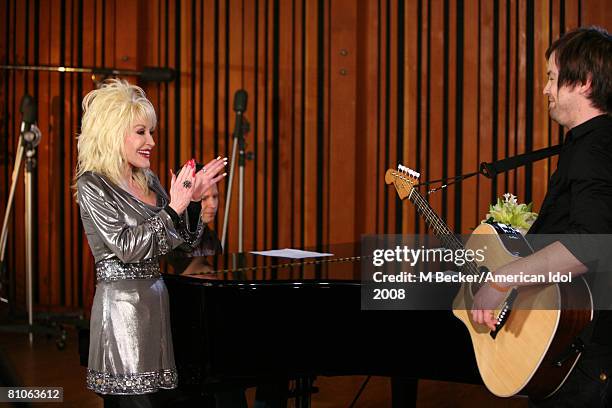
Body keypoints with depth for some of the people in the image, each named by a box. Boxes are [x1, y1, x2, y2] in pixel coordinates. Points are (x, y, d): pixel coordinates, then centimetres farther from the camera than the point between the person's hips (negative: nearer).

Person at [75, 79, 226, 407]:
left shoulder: (149, 182, 13)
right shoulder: (93, 185, -7)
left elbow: (187, 243, 15)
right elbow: (127, 247, -17)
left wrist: (193, 196, 2)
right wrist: (174, 207, -17)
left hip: (155, 302, 7)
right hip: (121, 304, -7)